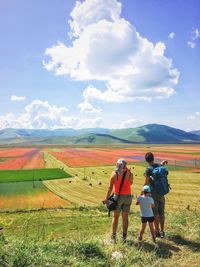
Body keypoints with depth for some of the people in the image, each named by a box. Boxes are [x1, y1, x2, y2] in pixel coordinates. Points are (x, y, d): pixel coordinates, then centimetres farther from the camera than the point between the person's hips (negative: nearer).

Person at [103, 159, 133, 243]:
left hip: (118, 196, -1)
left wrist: (107, 198, 2)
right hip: (127, 196, 1)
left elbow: (110, 187, -6)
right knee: (125, 217, 10)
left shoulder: (114, 174, -7)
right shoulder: (129, 173, -6)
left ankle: (113, 236, 9)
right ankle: (124, 236, 15)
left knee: (115, 217, 9)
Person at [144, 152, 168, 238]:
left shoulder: (148, 169, -14)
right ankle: (162, 231, 18)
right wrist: (163, 162, 50)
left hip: (153, 193, -6)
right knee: (161, 213, 12)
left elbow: (146, 183, -14)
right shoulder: (159, 166, 3)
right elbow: (162, 163, 28)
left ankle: (157, 232, 8)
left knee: (155, 213, 2)